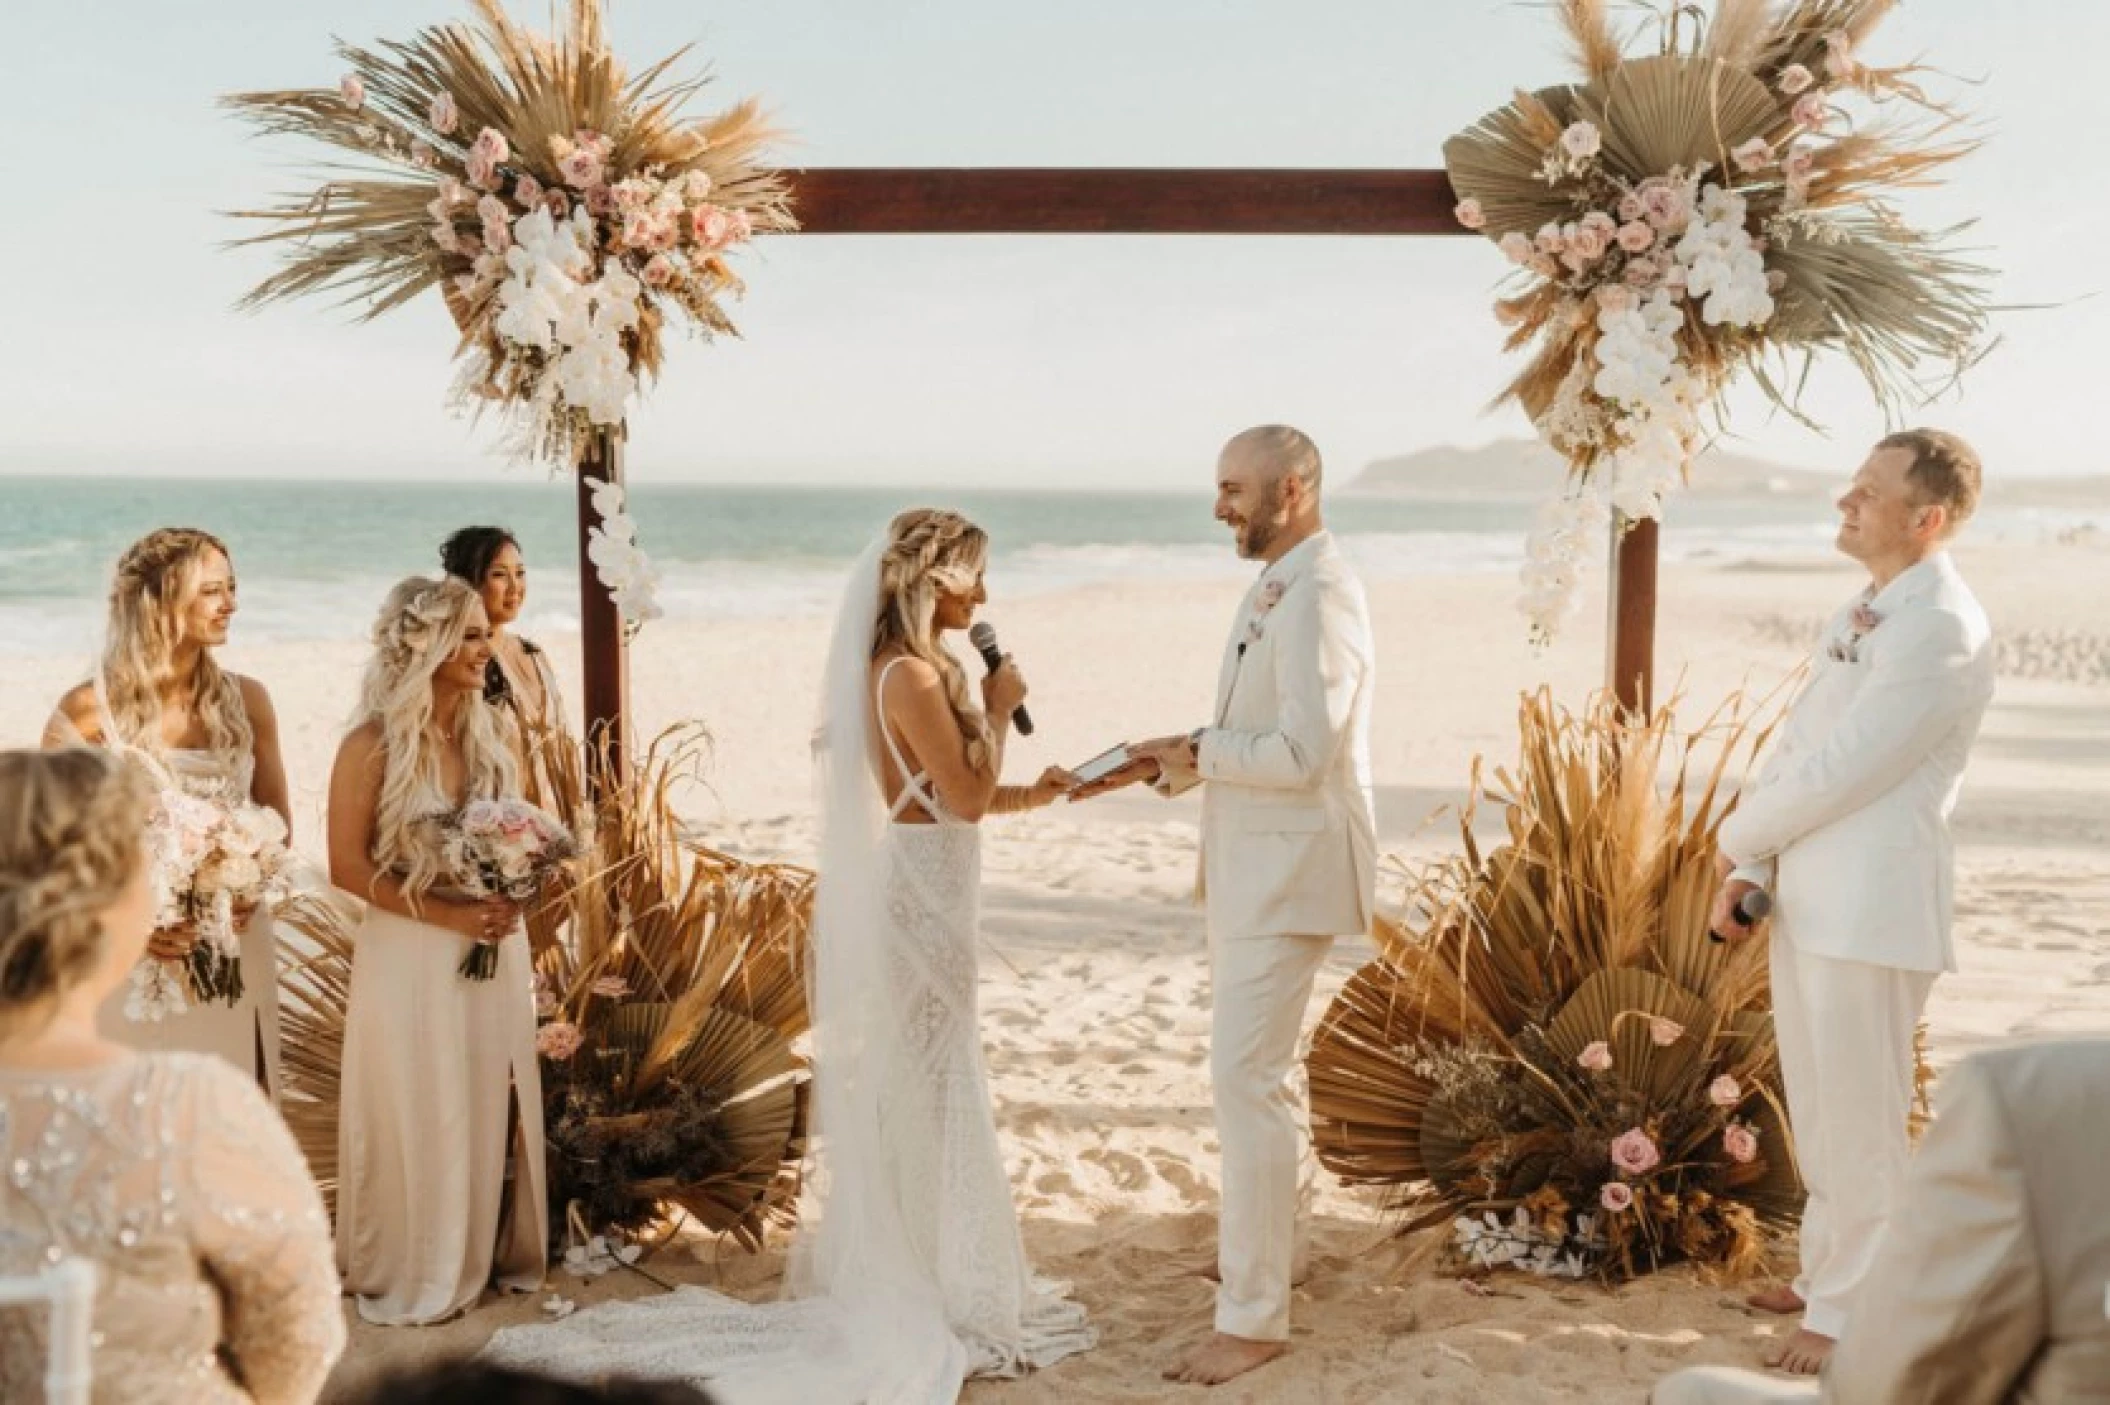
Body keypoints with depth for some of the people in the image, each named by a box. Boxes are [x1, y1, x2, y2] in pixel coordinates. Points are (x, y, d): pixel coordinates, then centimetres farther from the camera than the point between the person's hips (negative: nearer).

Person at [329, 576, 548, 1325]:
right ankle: (415, 1273, 21)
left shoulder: (490, 730, 4)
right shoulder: (373, 745, -14)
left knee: (493, 1107, 13)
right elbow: (347, 866, -13)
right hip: (412, 954, -5)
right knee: (420, 1117, 5)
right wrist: (446, 912, -19)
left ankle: (488, 1251, 30)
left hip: (494, 946, 6)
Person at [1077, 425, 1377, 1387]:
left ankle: (1254, 1316, -2)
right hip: (1254, 863, 11)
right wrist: (1171, 759, 5)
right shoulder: (1274, 588, 12)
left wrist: (1199, 756, -12)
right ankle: (1273, 1245, 38)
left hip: (1291, 869, -11)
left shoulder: (1317, 597, -19)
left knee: (1247, 1076, -10)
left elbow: (1300, 751, -26)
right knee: (1263, 1064, 21)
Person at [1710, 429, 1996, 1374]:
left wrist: (1735, 836, -4)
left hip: (1873, 904, -9)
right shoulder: (1861, 612, 13)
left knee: (1860, 1121, 2)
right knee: (1818, 1112, 19)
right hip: (1808, 894, 9)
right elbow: (1795, 747, 12)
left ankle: (1851, 1313, 15)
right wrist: (1748, 872, 2)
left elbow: (1841, 769, -18)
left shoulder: (1942, 630, -16)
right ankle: (1828, 1275, 34)